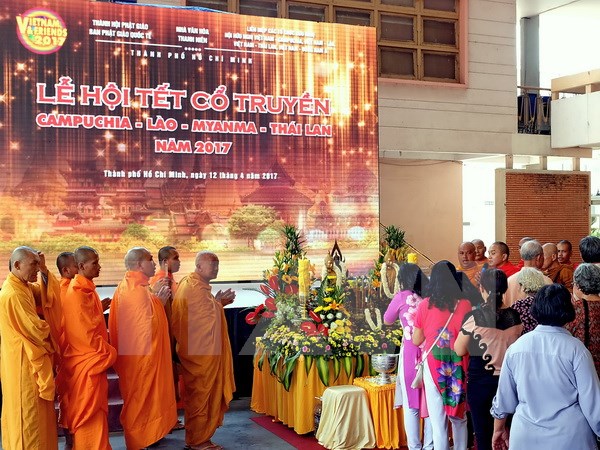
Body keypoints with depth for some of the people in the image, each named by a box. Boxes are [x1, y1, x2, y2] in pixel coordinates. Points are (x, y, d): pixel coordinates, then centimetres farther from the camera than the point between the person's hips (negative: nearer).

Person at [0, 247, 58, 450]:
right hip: (25, 364, -10)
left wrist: (45, 270, -1)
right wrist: (51, 330, -1)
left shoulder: (23, 287, 8)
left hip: (31, 361, 10)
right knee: (30, 416, 0)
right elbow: (37, 330, -21)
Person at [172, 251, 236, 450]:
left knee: (197, 395, 16)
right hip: (202, 351, -11)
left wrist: (217, 302, 4)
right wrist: (220, 302, -3)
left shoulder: (187, 283, 13)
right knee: (202, 395, 0)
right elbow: (210, 315, -19)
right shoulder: (197, 288, -20)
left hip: (197, 349, 11)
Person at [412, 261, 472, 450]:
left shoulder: (425, 305, -6)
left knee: (438, 420, 5)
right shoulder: (465, 305, -5)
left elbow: (416, 340, 1)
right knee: (459, 416, 18)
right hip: (458, 366, 2)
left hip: (434, 366, -1)